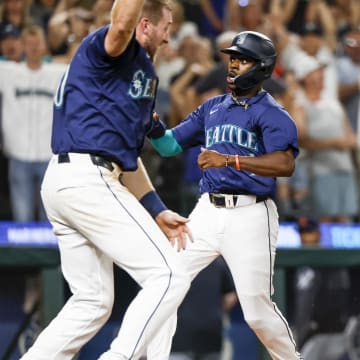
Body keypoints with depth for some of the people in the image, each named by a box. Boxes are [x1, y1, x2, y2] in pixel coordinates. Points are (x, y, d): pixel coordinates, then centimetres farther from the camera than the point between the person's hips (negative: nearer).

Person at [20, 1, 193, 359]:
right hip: (88, 182, -11)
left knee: (93, 302, 18)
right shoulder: (112, 51, -3)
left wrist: (157, 211, 26)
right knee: (169, 277, -11)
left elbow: (127, 156, 29)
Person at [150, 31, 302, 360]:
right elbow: (170, 145, 18)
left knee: (258, 311, -4)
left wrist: (230, 160, -32)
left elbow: (285, 164, -23)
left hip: (250, 217, -6)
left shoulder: (272, 114, -6)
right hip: (207, 212, 6)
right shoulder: (213, 108, 16)